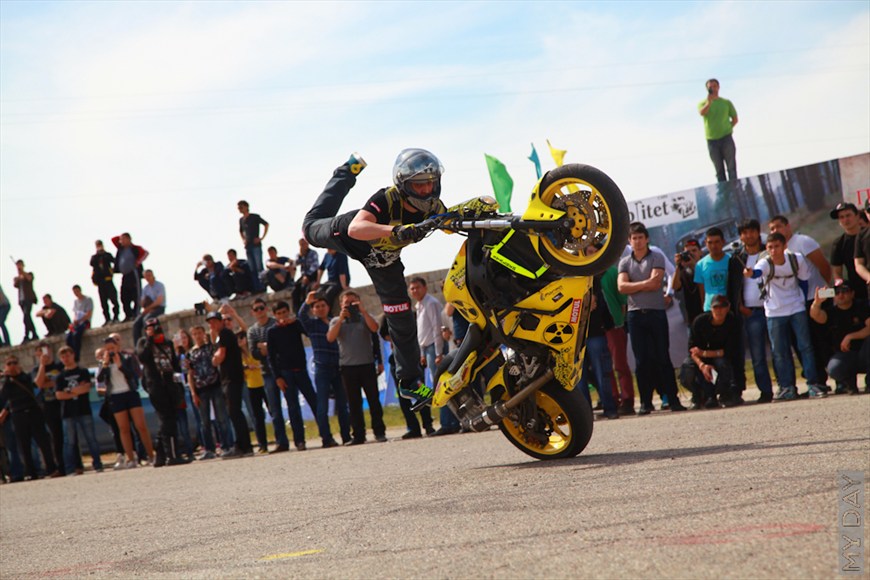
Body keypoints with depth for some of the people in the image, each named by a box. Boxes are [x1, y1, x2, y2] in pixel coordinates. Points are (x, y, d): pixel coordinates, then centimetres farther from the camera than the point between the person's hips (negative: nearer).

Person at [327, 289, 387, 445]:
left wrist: (363, 310, -15)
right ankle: (358, 435, 3)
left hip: (367, 364, 0)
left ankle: (379, 432, 3)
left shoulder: (365, 317, 10)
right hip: (347, 366, 0)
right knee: (354, 403, 1)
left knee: (374, 399, -1)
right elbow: (330, 338, -7)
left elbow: (374, 328, -11)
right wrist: (341, 318, -13)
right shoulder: (336, 321, 11)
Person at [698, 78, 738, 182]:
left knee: (731, 167, -5)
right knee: (719, 170, 3)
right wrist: (709, 101, -29)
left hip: (726, 138, 0)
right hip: (712, 140, 0)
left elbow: (735, 119, 13)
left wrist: (726, 129, 0)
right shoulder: (703, 103, 7)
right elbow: (702, 112, -16)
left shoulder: (726, 102, 9)